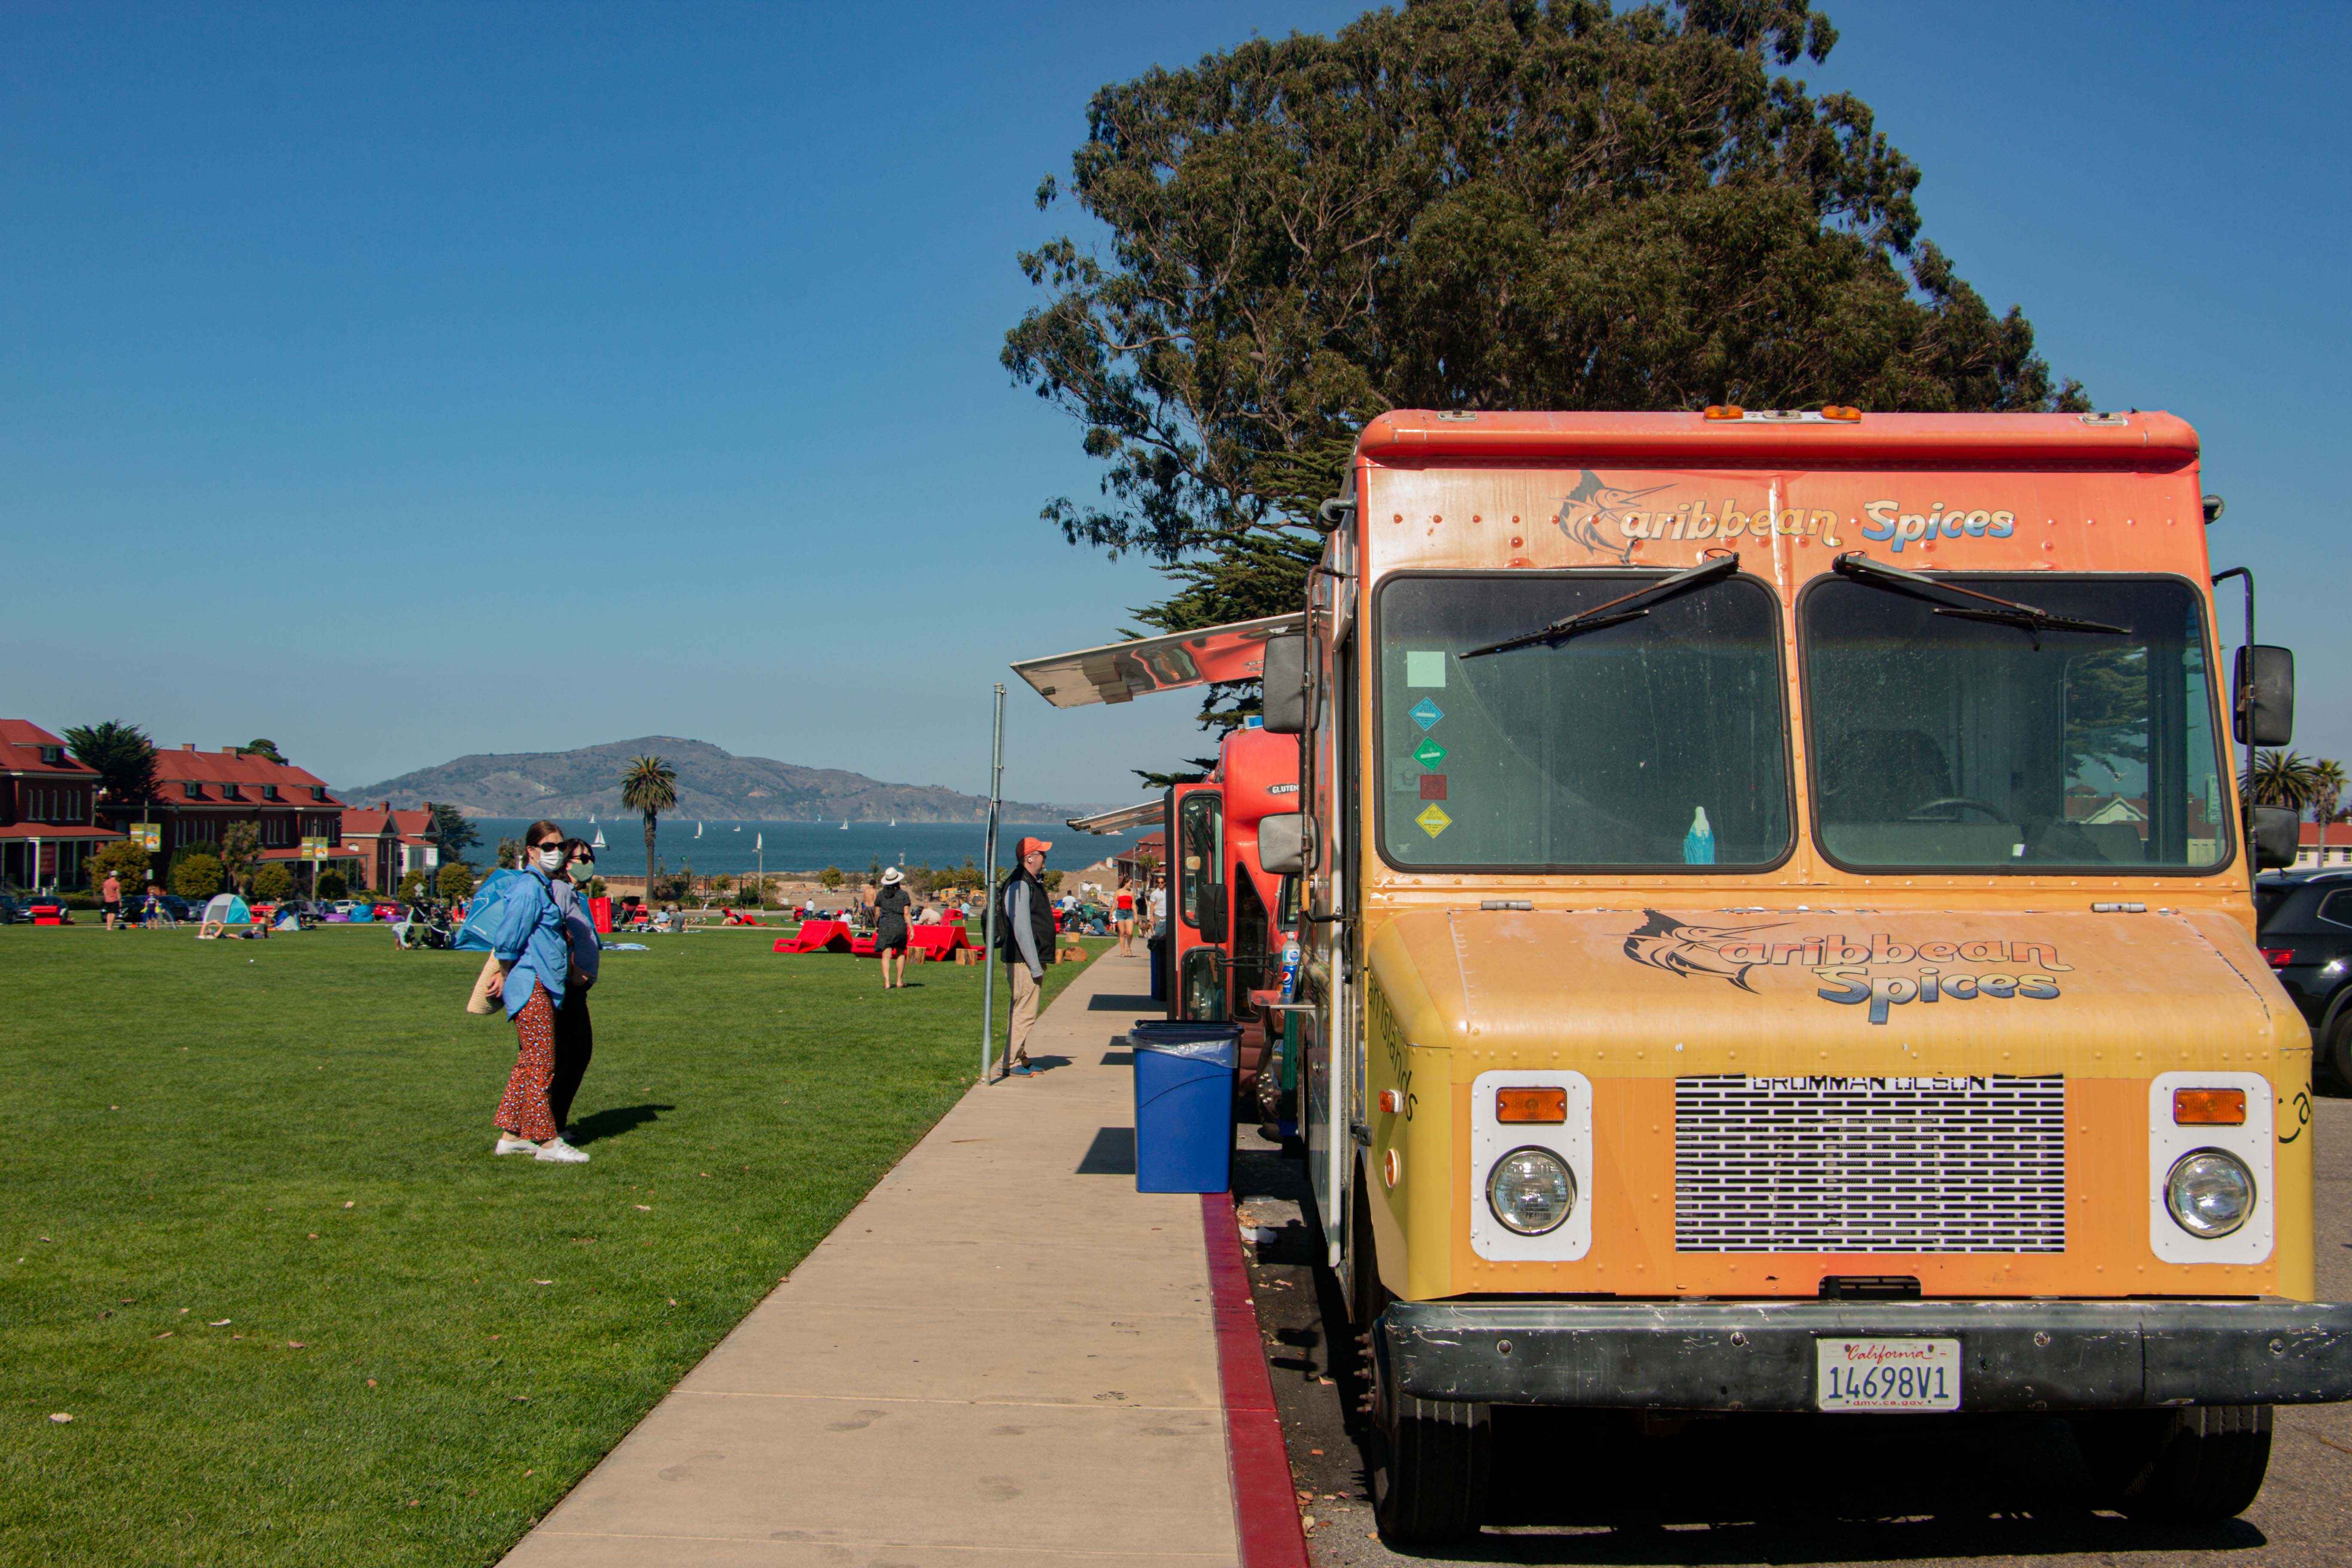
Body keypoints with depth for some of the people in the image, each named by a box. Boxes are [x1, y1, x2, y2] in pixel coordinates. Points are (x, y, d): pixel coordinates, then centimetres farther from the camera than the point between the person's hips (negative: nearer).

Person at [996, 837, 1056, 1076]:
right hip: (1024, 960, -10)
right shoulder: (1019, 886, -16)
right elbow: (1021, 929, -21)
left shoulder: (1032, 884, 18)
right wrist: (1035, 966, -22)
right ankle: (1011, 1063, -6)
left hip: (1032, 960, 10)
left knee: (1023, 1011, 14)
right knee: (1025, 1012, -9)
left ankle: (1022, 1060, 20)